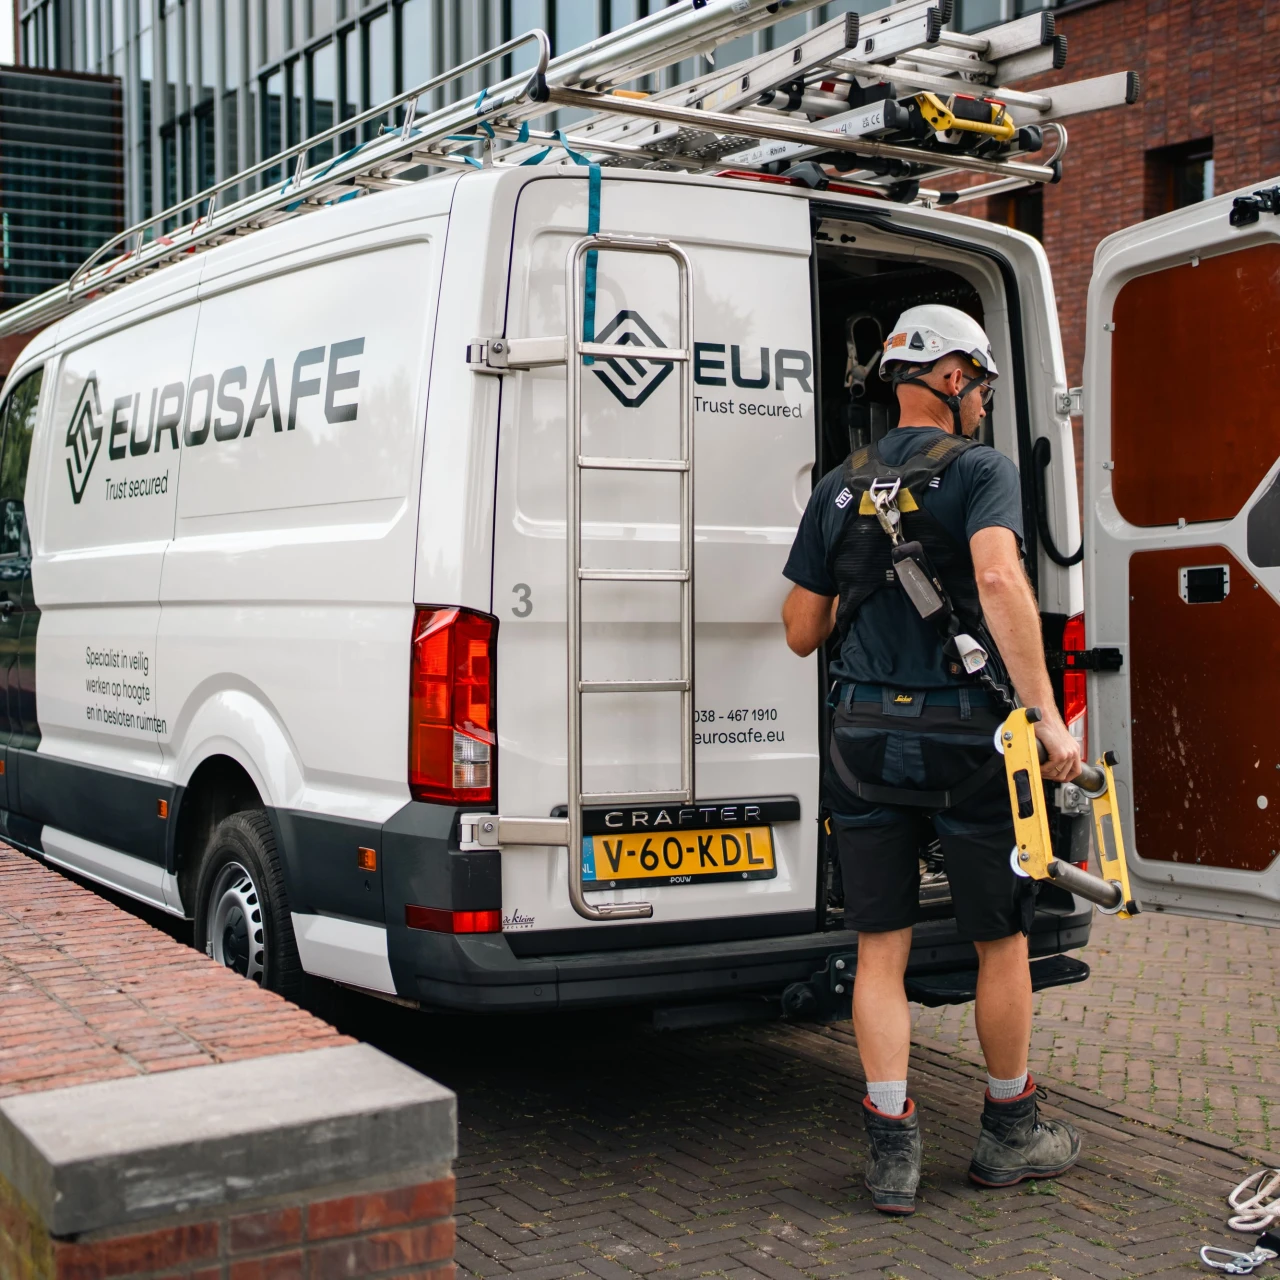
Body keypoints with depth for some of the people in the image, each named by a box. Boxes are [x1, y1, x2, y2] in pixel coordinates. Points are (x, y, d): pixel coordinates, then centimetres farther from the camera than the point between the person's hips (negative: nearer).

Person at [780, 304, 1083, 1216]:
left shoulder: (840, 489, 10)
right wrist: (1047, 717, -23)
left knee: (881, 950, 8)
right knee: (1002, 941, 13)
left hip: (867, 739, 4)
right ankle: (1011, 1133, 27)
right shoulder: (982, 471, -5)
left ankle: (893, 1152, 7)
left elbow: (801, 633, 10)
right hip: (967, 738, -4)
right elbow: (998, 577, -24)